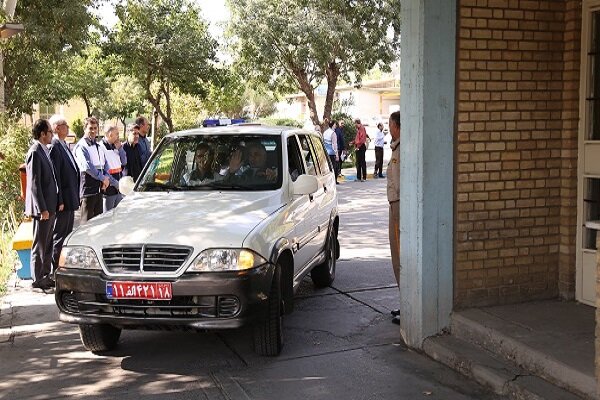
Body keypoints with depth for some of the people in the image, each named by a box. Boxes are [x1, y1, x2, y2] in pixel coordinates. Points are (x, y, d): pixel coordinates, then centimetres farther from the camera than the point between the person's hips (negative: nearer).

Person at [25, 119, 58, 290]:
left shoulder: (44, 151, 12)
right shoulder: (35, 153, -16)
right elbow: (34, 184, -19)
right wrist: (42, 209, -21)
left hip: (50, 206, 9)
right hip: (42, 207, -9)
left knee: (47, 244, 15)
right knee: (39, 244, 0)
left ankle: (45, 275, 24)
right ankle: (38, 279, 8)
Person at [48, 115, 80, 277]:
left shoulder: (64, 145, 14)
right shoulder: (54, 147, -16)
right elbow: (54, 176, -19)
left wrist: (75, 197, 17)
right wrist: (60, 201, -20)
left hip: (70, 199, 10)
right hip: (63, 200, -10)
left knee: (67, 233, 16)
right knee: (59, 236, -3)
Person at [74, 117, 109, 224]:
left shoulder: (98, 146, 17)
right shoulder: (81, 146, -8)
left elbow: (104, 164, 20)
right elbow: (87, 167, -17)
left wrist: (106, 177, 0)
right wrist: (103, 178, -11)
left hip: (99, 188, 8)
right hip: (88, 188, -8)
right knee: (87, 219, -6)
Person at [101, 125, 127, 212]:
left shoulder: (115, 147, 13)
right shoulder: (102, 148, -12)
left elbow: (124, 162, 14)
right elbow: (102, 170, -16)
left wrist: (120, 148, 2)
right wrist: (115, 183, -16)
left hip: (119, 188, 8)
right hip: (109, 188, -8)